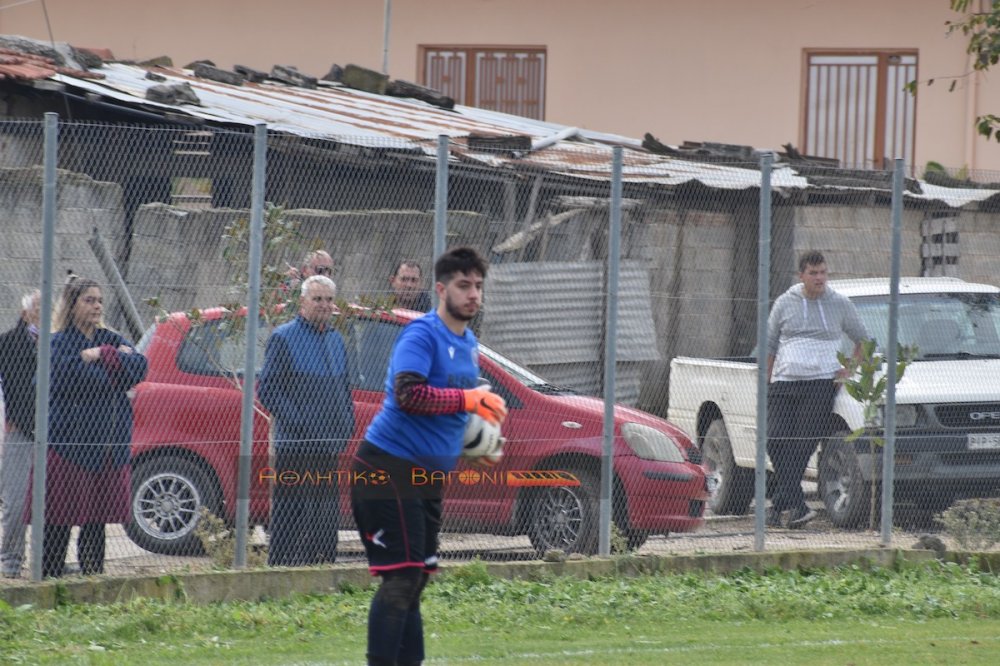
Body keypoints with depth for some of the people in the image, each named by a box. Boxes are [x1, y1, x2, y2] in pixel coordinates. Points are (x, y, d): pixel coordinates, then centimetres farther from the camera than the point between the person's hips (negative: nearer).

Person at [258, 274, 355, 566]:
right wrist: (297, 422, -16)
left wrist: (346, 427, 8)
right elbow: (267, 389, -8)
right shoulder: (284, 337, -3)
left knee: (327, 518, 8)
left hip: (329, 447, 7)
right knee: (289, 517, -7)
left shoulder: (337, 341, 17)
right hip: (295, 446, -7)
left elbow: (345, 390, 25)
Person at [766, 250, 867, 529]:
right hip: (784, 383, 2)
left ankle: (780, 504, -10)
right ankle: (797, 506, -9)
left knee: (802, 445, -12)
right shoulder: (784, 304, 11)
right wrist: (765, 384, 8)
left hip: (821, 383, -2)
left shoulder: (840, 305, 8)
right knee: (776, 441, -12)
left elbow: (862, 340, 20)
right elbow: (770, 346, 15)